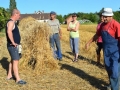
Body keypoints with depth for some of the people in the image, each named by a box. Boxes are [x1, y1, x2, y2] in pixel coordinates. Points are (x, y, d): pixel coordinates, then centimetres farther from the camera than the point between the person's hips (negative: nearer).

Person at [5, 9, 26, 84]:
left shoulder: (13, 22, 16)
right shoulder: (11, 22, -16)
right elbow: (9, 32, -34)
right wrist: (13, 42, -28)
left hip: (14, 46, 11)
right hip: (12, 46, -11)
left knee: (13, 60, 17)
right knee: (16, 61, -11)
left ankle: (9, 75, 27)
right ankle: (18, 79, -9)